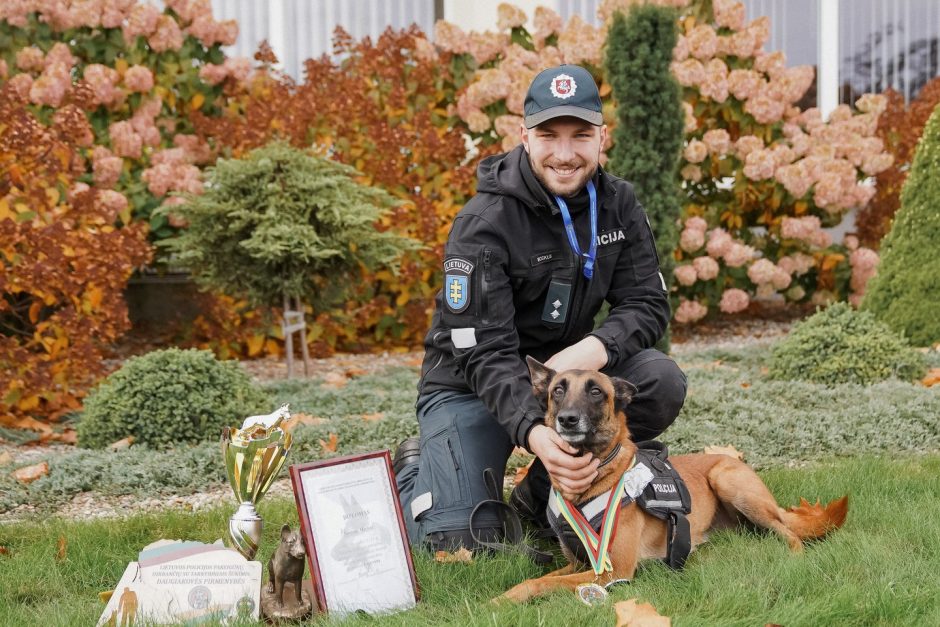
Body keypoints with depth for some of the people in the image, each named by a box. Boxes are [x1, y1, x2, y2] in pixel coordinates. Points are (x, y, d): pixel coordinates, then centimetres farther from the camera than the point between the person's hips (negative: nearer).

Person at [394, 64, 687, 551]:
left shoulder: (617, 204, -5)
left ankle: (540, 494, -2)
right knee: (463, 543, -20)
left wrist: (595, 349, -29)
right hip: (472, 384, -5)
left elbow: (649, 304, -6)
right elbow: (484, 354, -27)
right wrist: (533, 433, -45)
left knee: (661, 384, -22)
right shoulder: (483, 226, -23)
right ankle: (413, 472, 18)